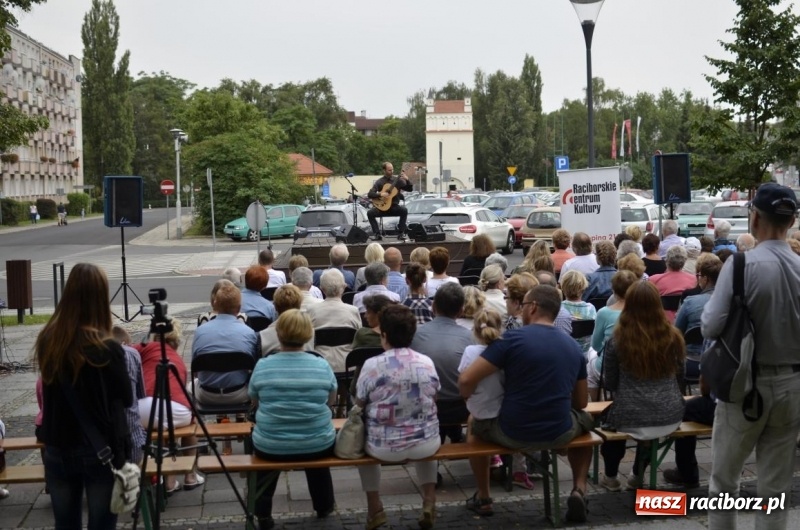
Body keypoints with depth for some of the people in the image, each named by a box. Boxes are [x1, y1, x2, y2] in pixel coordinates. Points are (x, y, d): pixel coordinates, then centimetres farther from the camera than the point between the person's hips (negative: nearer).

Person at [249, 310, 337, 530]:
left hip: (271, 447, -1)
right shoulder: (322, 365, -9)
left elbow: (255, 403, 6)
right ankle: (324, 506, 48)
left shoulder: (262, 366, -10)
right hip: (318, 446, 1)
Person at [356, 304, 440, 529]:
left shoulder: (372, 365, -15)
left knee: (363, 443, 33)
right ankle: (429, 502, 25)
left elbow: (359, 404, -1)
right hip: (426, 444, 2)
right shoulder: (427, 363, -5)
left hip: (383, 447, -2)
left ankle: (375, 508, 30)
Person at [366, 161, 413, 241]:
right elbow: (369, 194, -7)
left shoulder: (397, 180, 4)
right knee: (370, 213, -24)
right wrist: (380, 194, -23)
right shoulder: (379, 182, 0)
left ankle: (401, 232, -19)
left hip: (394, 206, 0)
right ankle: (377, 234, -14)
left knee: (404, 210, -30)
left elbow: (410, 189, 2)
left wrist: (407, 180, -15)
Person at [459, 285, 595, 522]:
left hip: (512, 434, -3)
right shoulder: (574, 347, 4)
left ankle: (483, 498, 36)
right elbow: (580, 402, 13)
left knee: (476, 423, 31)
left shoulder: (512, 338, -12)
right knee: (585, 420, 38)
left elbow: (466, 380, -16)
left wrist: (468, 396, 6)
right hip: (559, 434, 3)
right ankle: (579, 489, 18)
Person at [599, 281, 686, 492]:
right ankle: (638, 475, 51)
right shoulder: (673, 336, 0)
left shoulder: (617, 340, -9)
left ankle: (611, 476, 41)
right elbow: (679, 376, 14)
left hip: (631, 420, -3)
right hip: (670, 417, 3)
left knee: (608, 415, 32)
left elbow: (610, 384, 1)